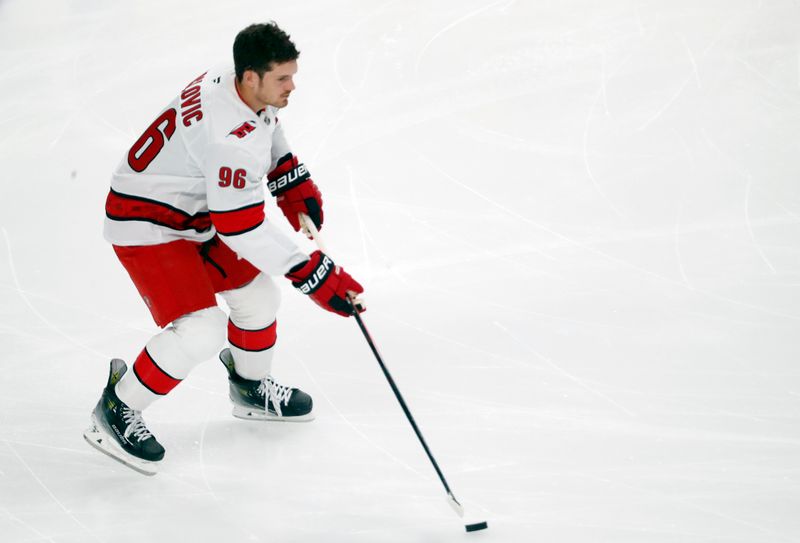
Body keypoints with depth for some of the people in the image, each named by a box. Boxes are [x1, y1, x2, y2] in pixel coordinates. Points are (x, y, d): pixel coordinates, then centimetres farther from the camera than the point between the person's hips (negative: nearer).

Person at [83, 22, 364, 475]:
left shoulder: (239, 86, -7)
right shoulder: (227, 135, -35)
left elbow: (268, 135, 18)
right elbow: (245, 231, -32)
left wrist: (297, 188, 8)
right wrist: (316, 275, -30)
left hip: (194, 214, 10)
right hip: (145, 225, -10)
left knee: (257, 294, 18)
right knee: (202, 331, -19)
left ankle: (252, 388, 42)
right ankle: (116, 413, -3)